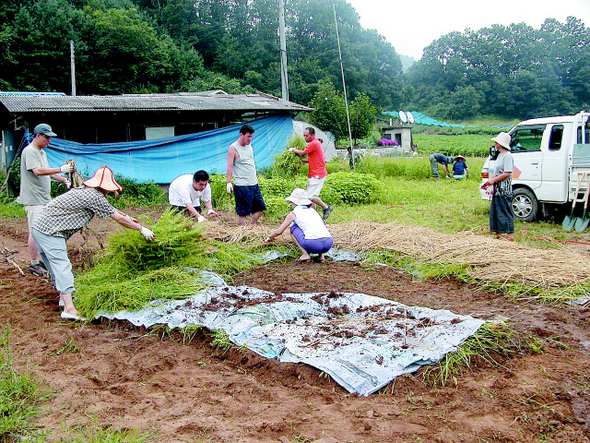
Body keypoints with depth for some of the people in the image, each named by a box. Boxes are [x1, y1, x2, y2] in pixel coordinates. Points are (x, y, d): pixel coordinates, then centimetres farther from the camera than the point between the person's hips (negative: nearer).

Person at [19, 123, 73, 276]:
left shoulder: (42, 152, 18)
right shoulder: (29, 151, -13)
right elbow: (37, 171, -26)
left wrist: (64, 180, 13)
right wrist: (61, 169, -30)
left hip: (44, 198, 10)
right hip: (33, 199, -10)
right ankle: (34, 264, 1)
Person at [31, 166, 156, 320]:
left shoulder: (85, 190, 14)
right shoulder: (95, 197, -14)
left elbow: (108, 208, 29)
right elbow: (119, 219, -9)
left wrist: (128, 217, 38)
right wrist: (142, 229, 1)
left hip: (39, 227, 10)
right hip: (50, 231, -10)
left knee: (53, 264, 19)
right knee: (62, 265, -12)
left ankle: (64, 297, 31)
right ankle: (69, 308, -16)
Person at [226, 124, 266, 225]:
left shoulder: (249, 146, 14)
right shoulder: (233, 148, -8)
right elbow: (229, 166, -13)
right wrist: (229, 182, -20)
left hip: (254, 184, 8)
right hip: (241, 185, -8)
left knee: (260, 208, 9)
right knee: (242, 212, -3)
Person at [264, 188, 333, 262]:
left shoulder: (293, 213, 12)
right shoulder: (312, 210, 27)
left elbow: (279, 231, 22)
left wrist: (269, 237, 44)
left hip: (313, 244, -5)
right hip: (329, 243, 5)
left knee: (293, 227, 21)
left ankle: (305, 254, 7)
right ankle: (321, 255, 16)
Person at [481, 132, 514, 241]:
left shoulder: (507, 156, -14)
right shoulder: (500, 155, 17)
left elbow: (507, 173, -21)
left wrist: (493, 180, -18)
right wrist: (489, 181, 12)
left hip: (504, 188, -10)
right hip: (497, 188, 10)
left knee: (505, 211, -7)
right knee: (495, 211, 13)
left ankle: (510, 234, -2)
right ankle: (498, 233, 20)